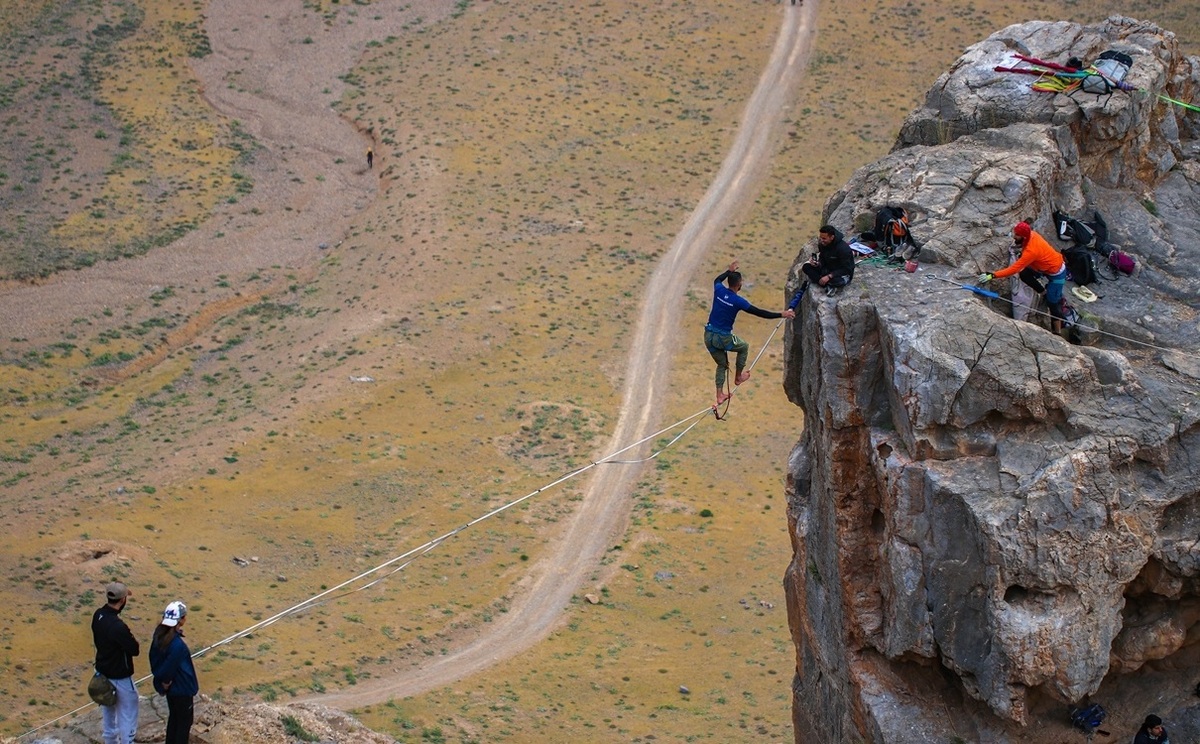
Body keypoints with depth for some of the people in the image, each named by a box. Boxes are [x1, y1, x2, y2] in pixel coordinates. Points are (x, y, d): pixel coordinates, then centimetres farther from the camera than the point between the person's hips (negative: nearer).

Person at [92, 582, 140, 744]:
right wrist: (132, 641, -1)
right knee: (127, 719, 8)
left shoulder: (98, 616, -8)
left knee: (109, 714, 24)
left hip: (103, 673, 8)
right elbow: (135, 650, -24)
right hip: (120, 679, -8)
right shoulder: (118, 626, -34)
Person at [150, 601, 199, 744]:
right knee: (184, 722, 11)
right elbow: (169, 668, -27)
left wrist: (162, 681, 9)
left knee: (173, 717, 25)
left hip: (171, 689, 8)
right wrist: (166, 682, -8)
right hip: (182, 689, -8)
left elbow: (154, 659, 2)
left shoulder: (160, 635, -8)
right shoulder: (177, 645, -34)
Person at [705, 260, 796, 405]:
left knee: (722, 365, 23)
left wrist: (729, 271, 38)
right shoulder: (738, 301, -17)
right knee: (744, 347, 26)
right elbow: (759, 313, -14)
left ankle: (720, 395, 21)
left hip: (709, 337, 5)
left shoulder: (719, 291, -4)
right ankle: (738, 376, 38)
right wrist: (781, 315, -7)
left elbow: (717, 280, 24)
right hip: (723, 338, -5)